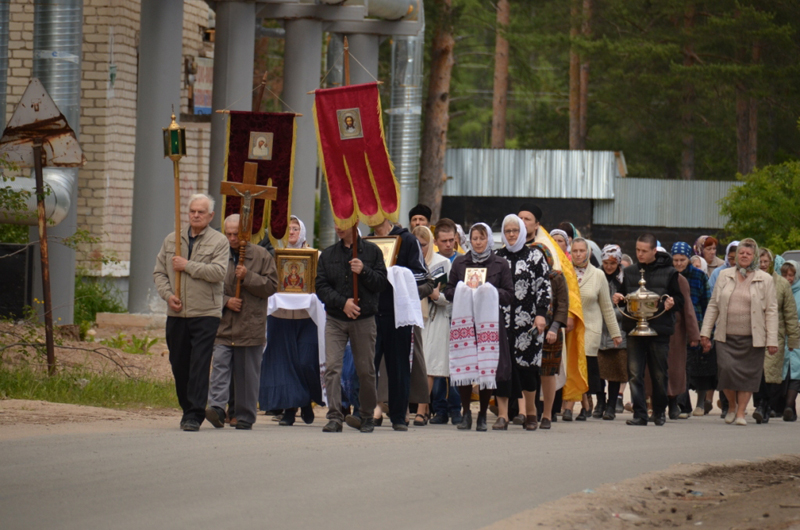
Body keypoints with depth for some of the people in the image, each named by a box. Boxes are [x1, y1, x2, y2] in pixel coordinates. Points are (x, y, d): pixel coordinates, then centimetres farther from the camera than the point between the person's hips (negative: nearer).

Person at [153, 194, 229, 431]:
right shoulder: (171, 240, 14)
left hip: (206, 314, -4)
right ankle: (188, 409, 23)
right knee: (179, 365, 9)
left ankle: (194, 416, -9)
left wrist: (187, 266, -11)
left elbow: (218, 272, -13)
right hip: (176, 314, 4)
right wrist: (168, 294, -2)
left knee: (199, 365, -9)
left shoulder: (219, 242, 1)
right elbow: (159, 272, 15)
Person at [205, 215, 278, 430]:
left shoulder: (261, 256, 3)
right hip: (223, 326, 1)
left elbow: (271, 286, -1)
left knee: (248, 373, 4)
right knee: (220, 364, -13)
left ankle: (245, 416, 10)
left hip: (251, 327, -1)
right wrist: (225, 301, -6)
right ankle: (216, 408, -21)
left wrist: (248, 277, -13)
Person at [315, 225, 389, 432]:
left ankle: (367, 416, 20)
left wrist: (364, 271, -18)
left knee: (366, 370, 5)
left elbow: (382, 283, -1)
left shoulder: (372, 251, 4)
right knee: (332, 368, -11)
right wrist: (342, 302, -13)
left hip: (364, 320, -1)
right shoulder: (328, 254, 8)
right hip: (335, 320, 1)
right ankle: (334, 417, -12)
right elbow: (321, 286, 1)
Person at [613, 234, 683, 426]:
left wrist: (672, 302, -16)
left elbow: (680, 299, 6)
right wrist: (619, 298, -1)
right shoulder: (629, 272, 12)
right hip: (634, 329, 2)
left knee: (659, 374, 6)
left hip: (659, 330, -2)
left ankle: (659, 412, 21)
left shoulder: (668, 272, 3)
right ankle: (639, 413, -4)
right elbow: (624, 297, 21)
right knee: (634, 374, -6)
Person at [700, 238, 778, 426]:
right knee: (726, 369, -12)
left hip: (752, 338, -1)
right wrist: (705, 332, 6)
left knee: (747, 374, -1)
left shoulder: (765, 280, 3)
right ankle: (732, 405, 13)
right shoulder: (724, 275, 9)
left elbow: (771, 311, 1)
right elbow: (713, 305, 12)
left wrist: (772, 340, -5)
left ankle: (741, 412, 12)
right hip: (726, 336, 1)